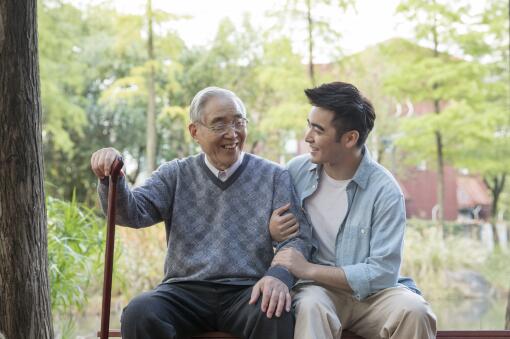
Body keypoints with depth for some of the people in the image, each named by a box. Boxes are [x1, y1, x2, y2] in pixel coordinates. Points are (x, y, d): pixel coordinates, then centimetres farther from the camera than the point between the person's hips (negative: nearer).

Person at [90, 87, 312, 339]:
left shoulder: (274, 177, 9)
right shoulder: (175, 175, 14)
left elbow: (297, 237, 1)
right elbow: (132, 212, 3)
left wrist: (279, 275, -21)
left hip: (247, 292, -1)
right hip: (185, 290, 2)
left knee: (276, 316, -35)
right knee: (139, 314, -29)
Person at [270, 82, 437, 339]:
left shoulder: (385, 191, -11)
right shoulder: (296, 170, -1)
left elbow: (382, 272, -15)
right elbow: (274, 222, 16)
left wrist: (308, 270, -19)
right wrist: (271, 231, -9)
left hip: (370, 291, 0)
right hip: (318, 288, 1)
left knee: (414, 311, -31)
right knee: (310, 307, -35)